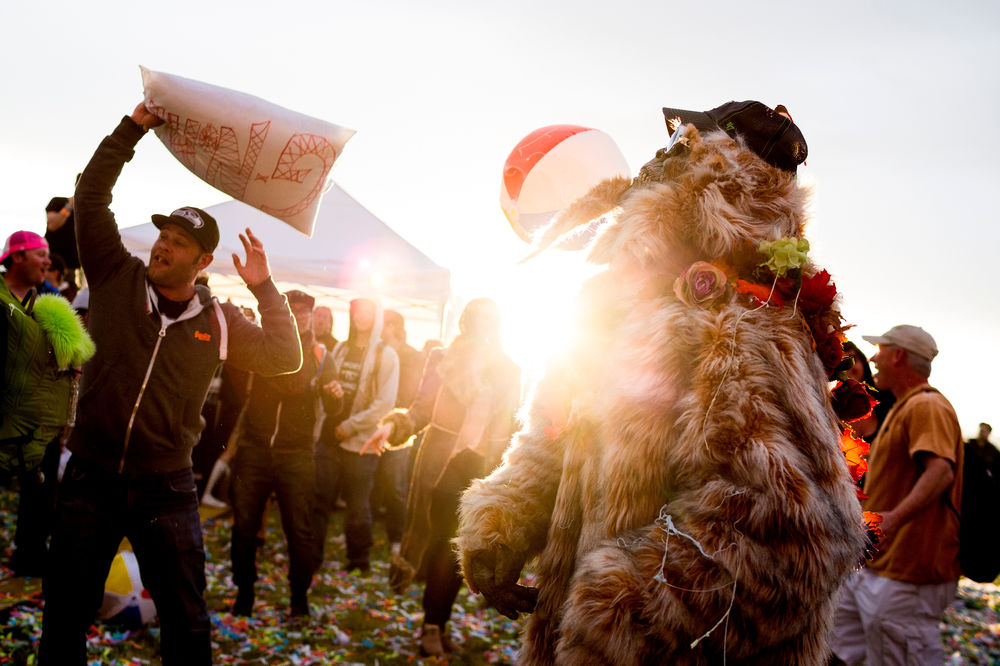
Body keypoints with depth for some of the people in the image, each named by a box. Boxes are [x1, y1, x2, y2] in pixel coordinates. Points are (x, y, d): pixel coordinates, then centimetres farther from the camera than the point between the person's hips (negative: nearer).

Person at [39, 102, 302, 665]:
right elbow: (91, 196, -2)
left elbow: (286, 357, 2)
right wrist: (132, 130, -7)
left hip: (166, 490, 0)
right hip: (90, 479, 0)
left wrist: (264, 287, -5)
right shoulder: (118, 279, 2)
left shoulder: (218, 322, 3)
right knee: (65, 617, 9)